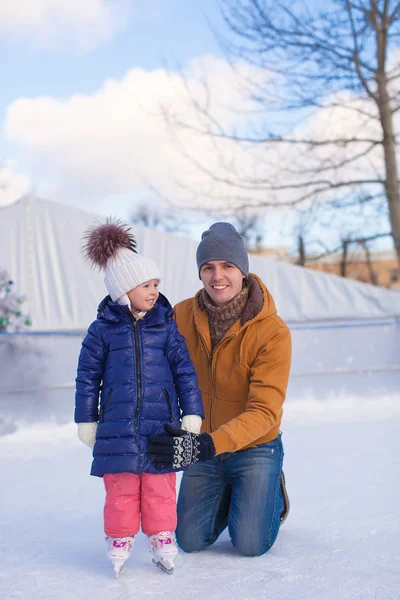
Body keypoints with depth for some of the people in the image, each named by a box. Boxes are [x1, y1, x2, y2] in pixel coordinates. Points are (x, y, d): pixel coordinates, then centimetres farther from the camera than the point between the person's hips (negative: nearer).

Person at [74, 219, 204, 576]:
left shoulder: (166, 325, 2)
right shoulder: (103, 329, -1)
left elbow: (185, 370, 5)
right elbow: (87, 376, 5)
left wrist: (192, 415, 2)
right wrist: (87, 420, 6)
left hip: (161, 423, 1)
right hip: (117, 426, -1)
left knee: (160, 488, 6)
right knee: (120, 487, 4)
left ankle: (162, 539, 22)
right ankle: (120, 541, 21)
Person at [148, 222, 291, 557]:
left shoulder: (273, 332, -24)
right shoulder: (181, 316, -13)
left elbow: (264, 412, -28)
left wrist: (205, 446, -40)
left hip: (254, 447, -3)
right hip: (203, 447, 3)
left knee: (251, 545, -7)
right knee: (191, 541, 2)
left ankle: (273, 492, 25)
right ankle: (229, 497, 33)